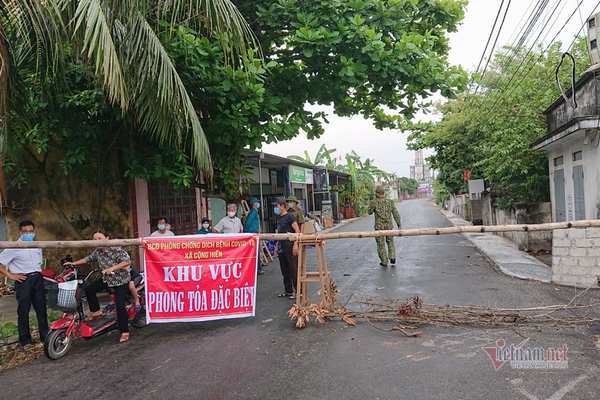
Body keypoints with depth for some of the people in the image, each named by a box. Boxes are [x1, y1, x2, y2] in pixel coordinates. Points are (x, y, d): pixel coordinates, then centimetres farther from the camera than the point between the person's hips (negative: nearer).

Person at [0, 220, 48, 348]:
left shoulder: (37, 246, 12)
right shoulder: (14, 247, -8)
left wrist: (39, 273, 12)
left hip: (38, 279, 5)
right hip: (23, 280, -5)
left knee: (41, 308, 9)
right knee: (23, 310, 2)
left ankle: (45, 336, 18)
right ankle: (24, 339, 14)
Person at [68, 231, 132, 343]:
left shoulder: (116, 250, -23)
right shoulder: (97, 252, 0)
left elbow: (127, 261, -30)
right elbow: (88, 259, 17)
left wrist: (112, 268, -34)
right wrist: (73, 263, 14)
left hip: (121, 280, -7)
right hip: (107, 279, 8)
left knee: (120, 306, -13)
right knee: (89, 289, 1)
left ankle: (125, 332, -2)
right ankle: (96, 311, 20)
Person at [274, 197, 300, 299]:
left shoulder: (290, 216, -10)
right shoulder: (279, 218, 15)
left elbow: (297, 231, -14)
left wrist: (295, 245, -20)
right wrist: (277, 246, 17)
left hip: (290, 247, -9)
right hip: (281, 247, 9)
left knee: (293, 269, -4)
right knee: (284, 270, 13)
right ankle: (288, 291, 23)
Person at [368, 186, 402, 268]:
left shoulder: (374, 202, -9)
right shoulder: (390, 202, 0)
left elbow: (370, 212, 5)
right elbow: (396, 214, -1)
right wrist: (399, 224, 4)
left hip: (379, 226, -3)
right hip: (389, 226, 3)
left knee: (381, 244, 8)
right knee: (390, 242, 20)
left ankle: (384, 262, 12)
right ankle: (392, 259, 11)